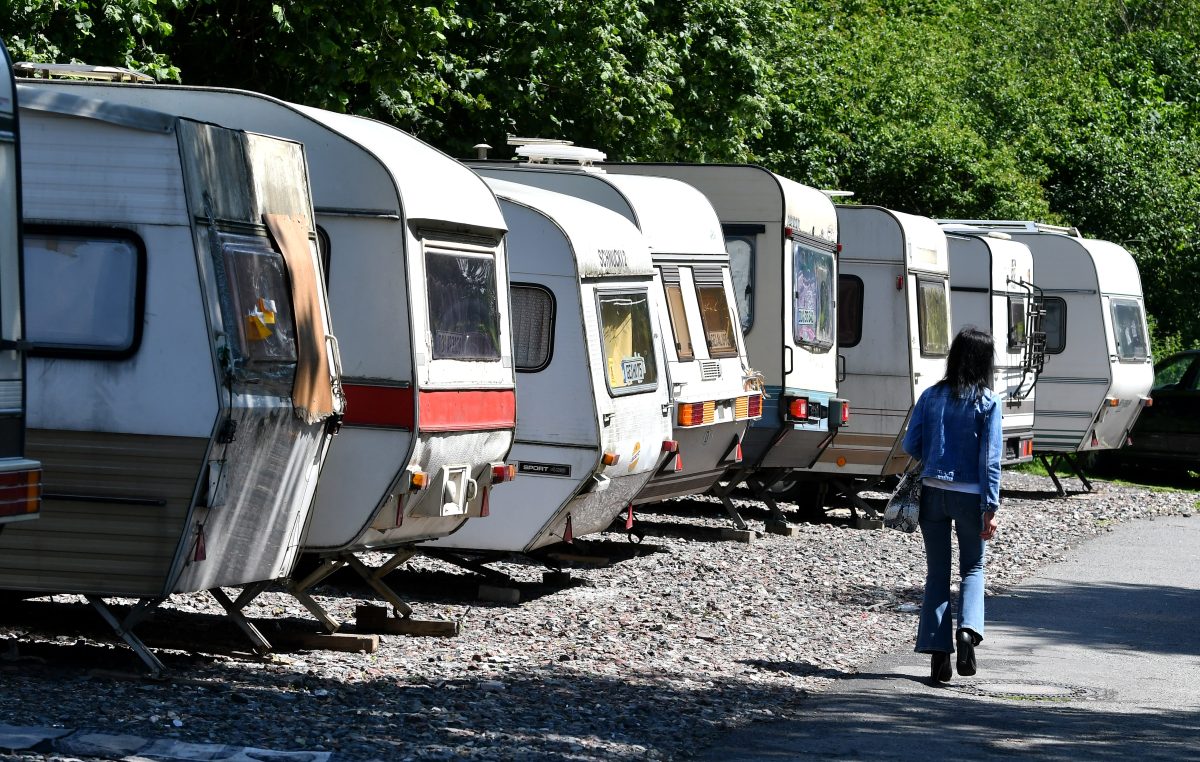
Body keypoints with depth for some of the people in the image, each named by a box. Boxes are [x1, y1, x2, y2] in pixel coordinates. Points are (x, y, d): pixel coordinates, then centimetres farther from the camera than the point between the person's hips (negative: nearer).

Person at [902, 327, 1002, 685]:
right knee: (972, 568, 15)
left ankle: (937, 651, 4)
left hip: (933, 491, 2)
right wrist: (991, 508, -9)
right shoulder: (987, 402, -7)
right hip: (969, 495, -2)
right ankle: (967, 629, -10)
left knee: (937, 574, 10)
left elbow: (911, 445, 3)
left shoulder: (932, 396, 1)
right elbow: (990, 458, -10)